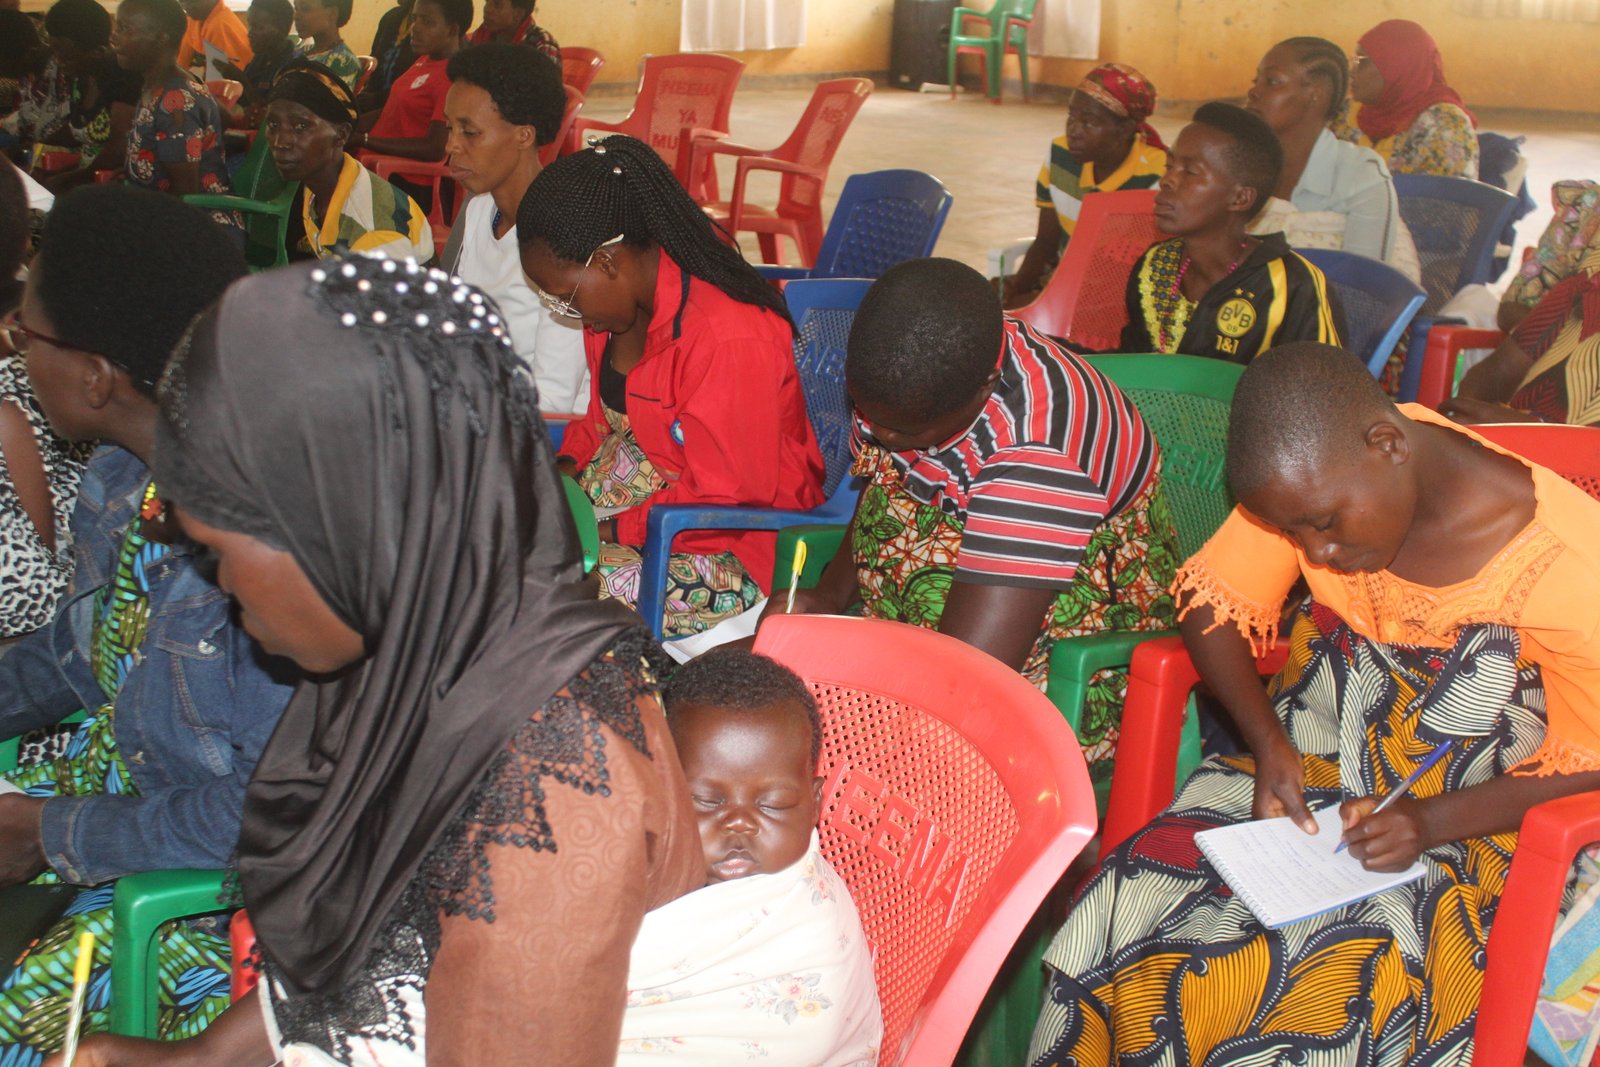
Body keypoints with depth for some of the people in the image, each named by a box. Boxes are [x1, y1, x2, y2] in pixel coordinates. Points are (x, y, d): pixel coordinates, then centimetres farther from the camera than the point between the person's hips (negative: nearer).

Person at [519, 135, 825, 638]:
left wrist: (610, 529, -21)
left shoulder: (730, 339, -30)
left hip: (730, 541, -9)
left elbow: (727, 495, -24)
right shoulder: (621, 294, -1)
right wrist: (568, 464, -2)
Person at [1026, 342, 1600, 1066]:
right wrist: (1268, 743, -14)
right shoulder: (1317, 471, -10)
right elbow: (1214, 599, 1)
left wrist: (1429, 823, -22)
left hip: (1462, 829, -4)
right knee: (1117, 921, -19)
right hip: (1302, 776, 4)